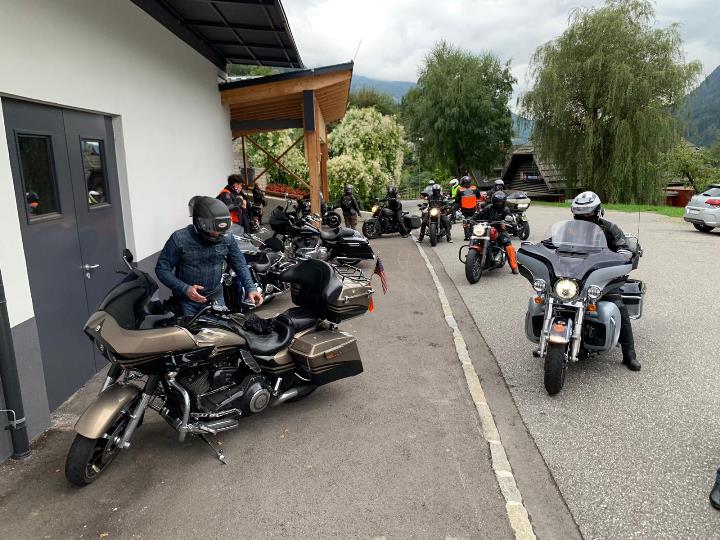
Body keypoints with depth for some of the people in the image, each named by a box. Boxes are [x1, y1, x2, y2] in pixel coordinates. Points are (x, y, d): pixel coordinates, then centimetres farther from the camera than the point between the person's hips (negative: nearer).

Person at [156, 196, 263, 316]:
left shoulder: (227, 238, -10)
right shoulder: (179, 239, -18)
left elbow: (240, 264, 1)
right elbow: (162, 269, -13)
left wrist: (250, 288, -12)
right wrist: (185, 289, -24)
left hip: (216, 298, 3)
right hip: (187, 302, -2)